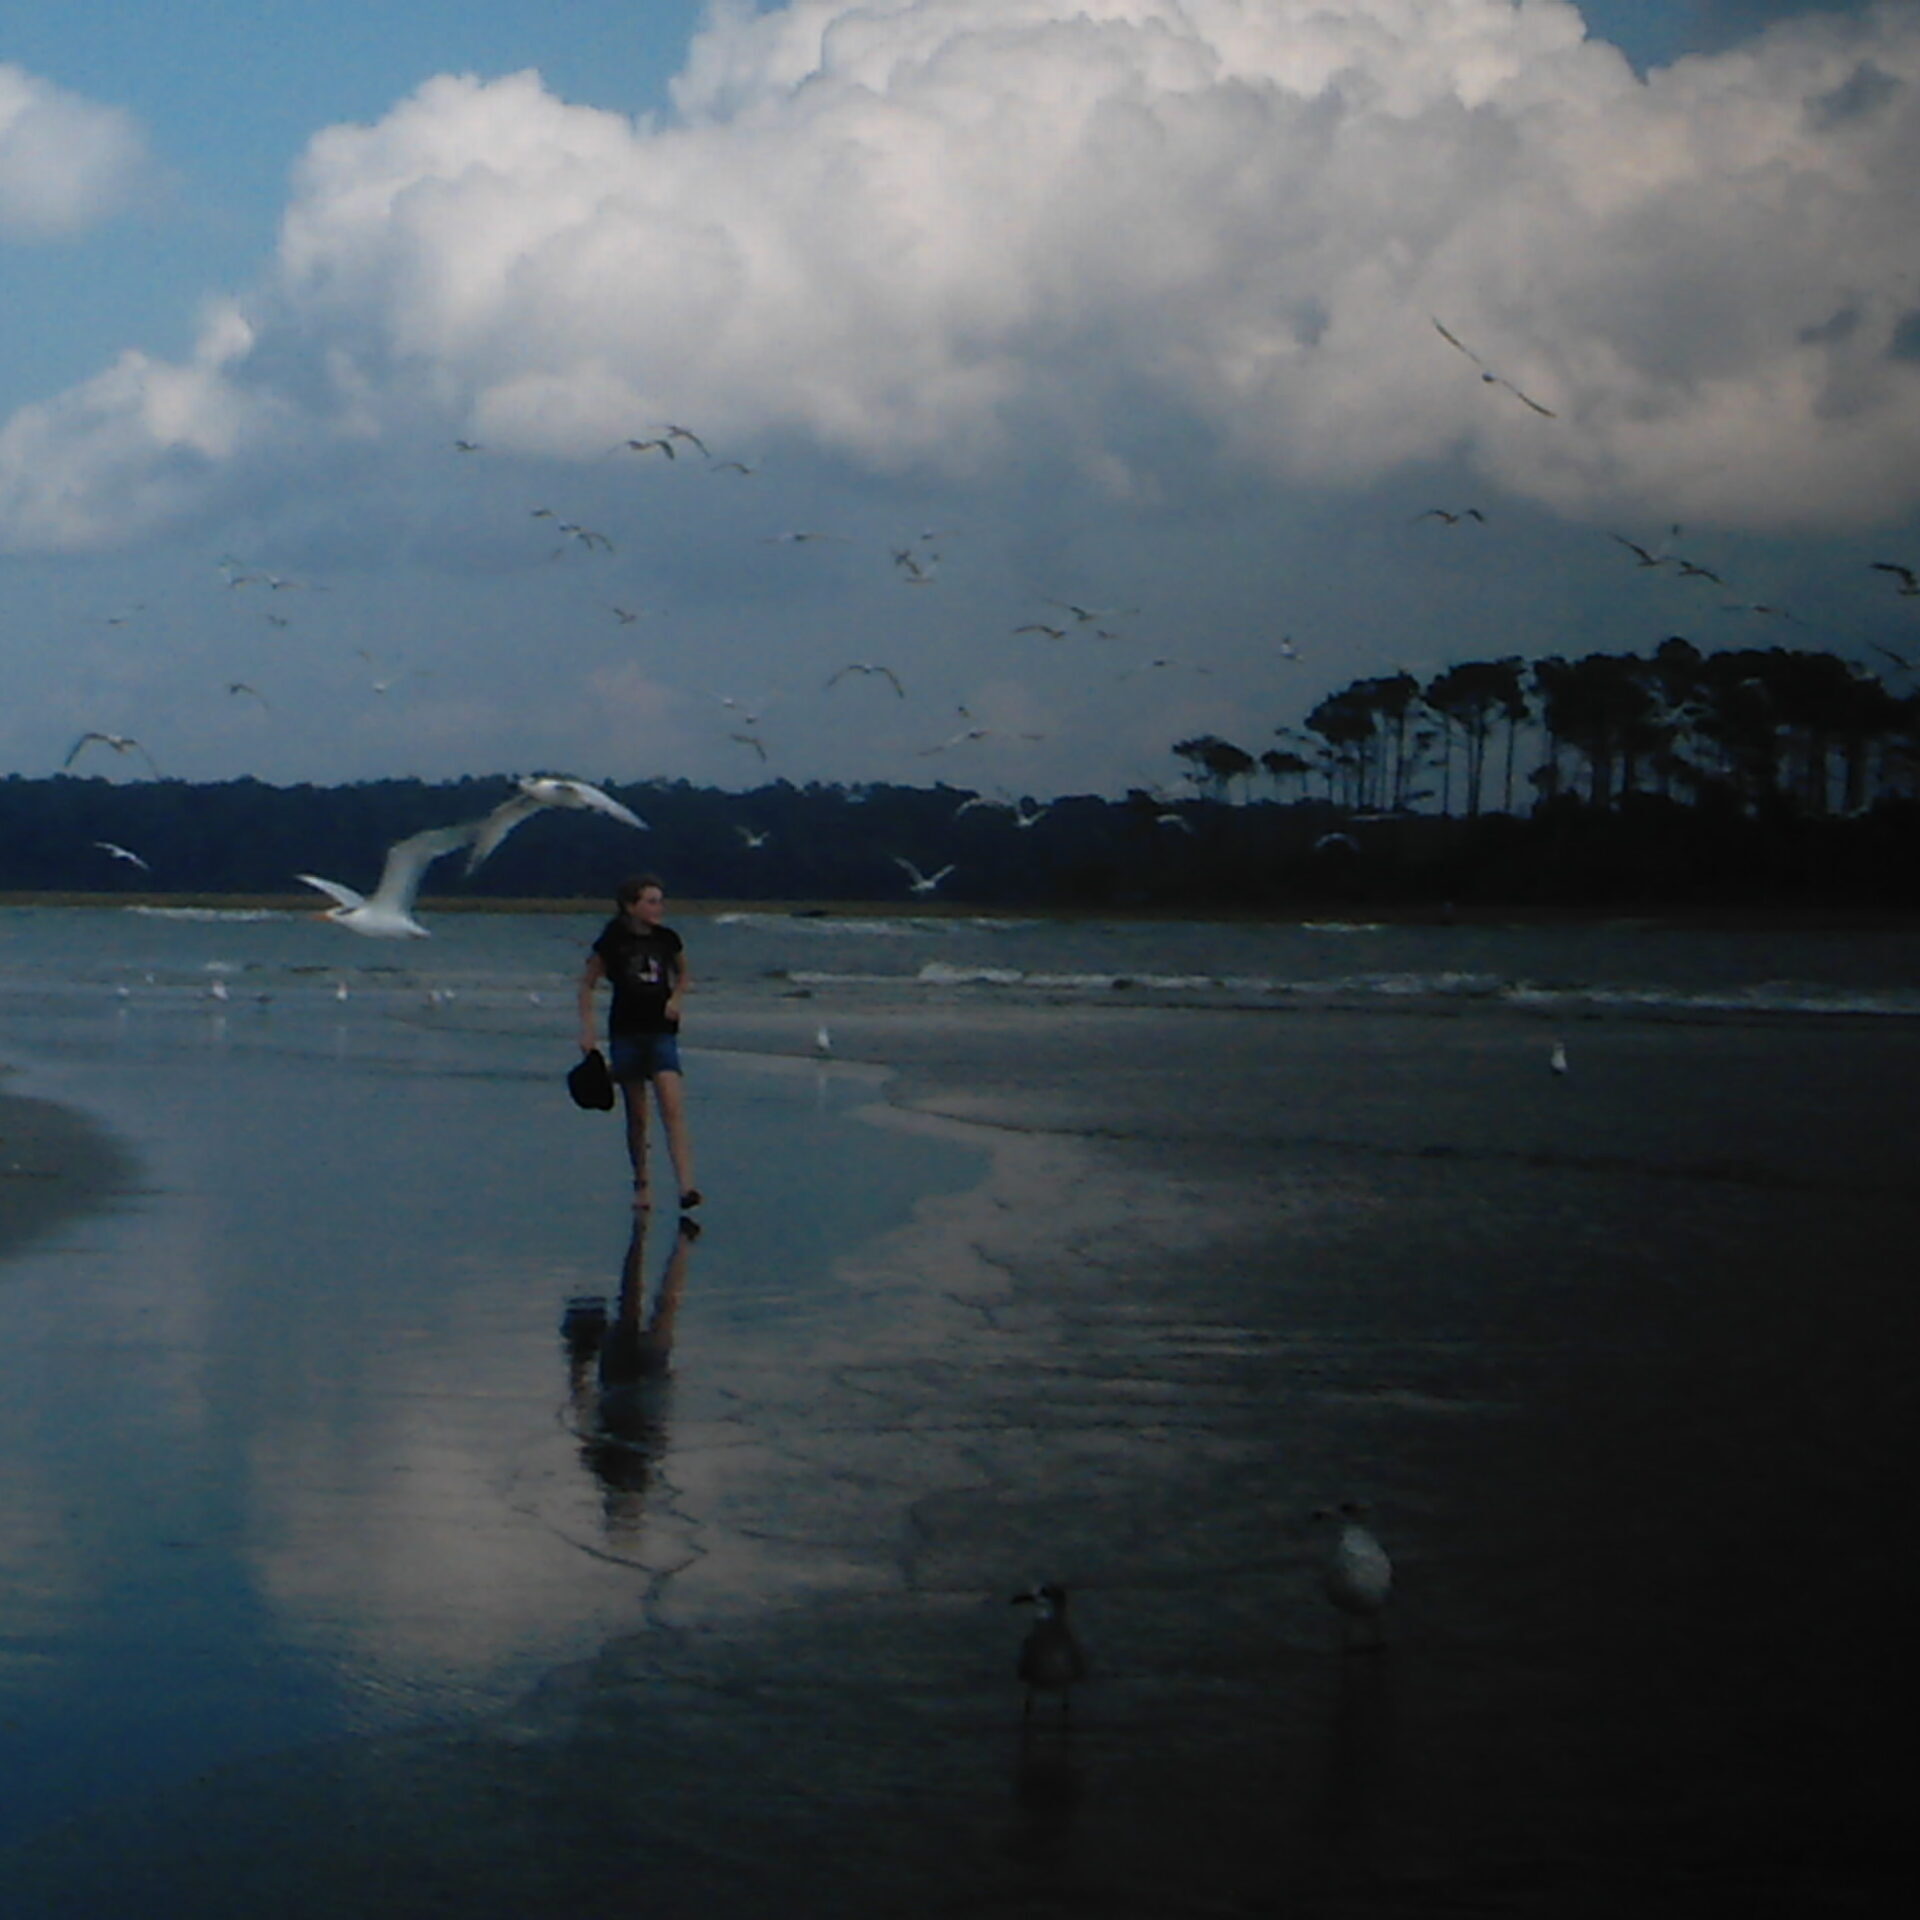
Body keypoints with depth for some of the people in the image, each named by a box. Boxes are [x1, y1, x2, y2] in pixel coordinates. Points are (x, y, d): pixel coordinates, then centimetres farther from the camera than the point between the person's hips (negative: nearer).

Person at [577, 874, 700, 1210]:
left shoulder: (668, 939, 3)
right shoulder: (613, 941, -5)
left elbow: (683, 974, 21)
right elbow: (587, 984, 3)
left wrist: (676, 998, 1)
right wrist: (587, 1029, -5)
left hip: (661, 1032, 1)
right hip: (626, 1033, -1)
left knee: (673, 1109, -14)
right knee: (636, 1117, 6)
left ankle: (685, 1186, -23)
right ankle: (641, 1185, 22)